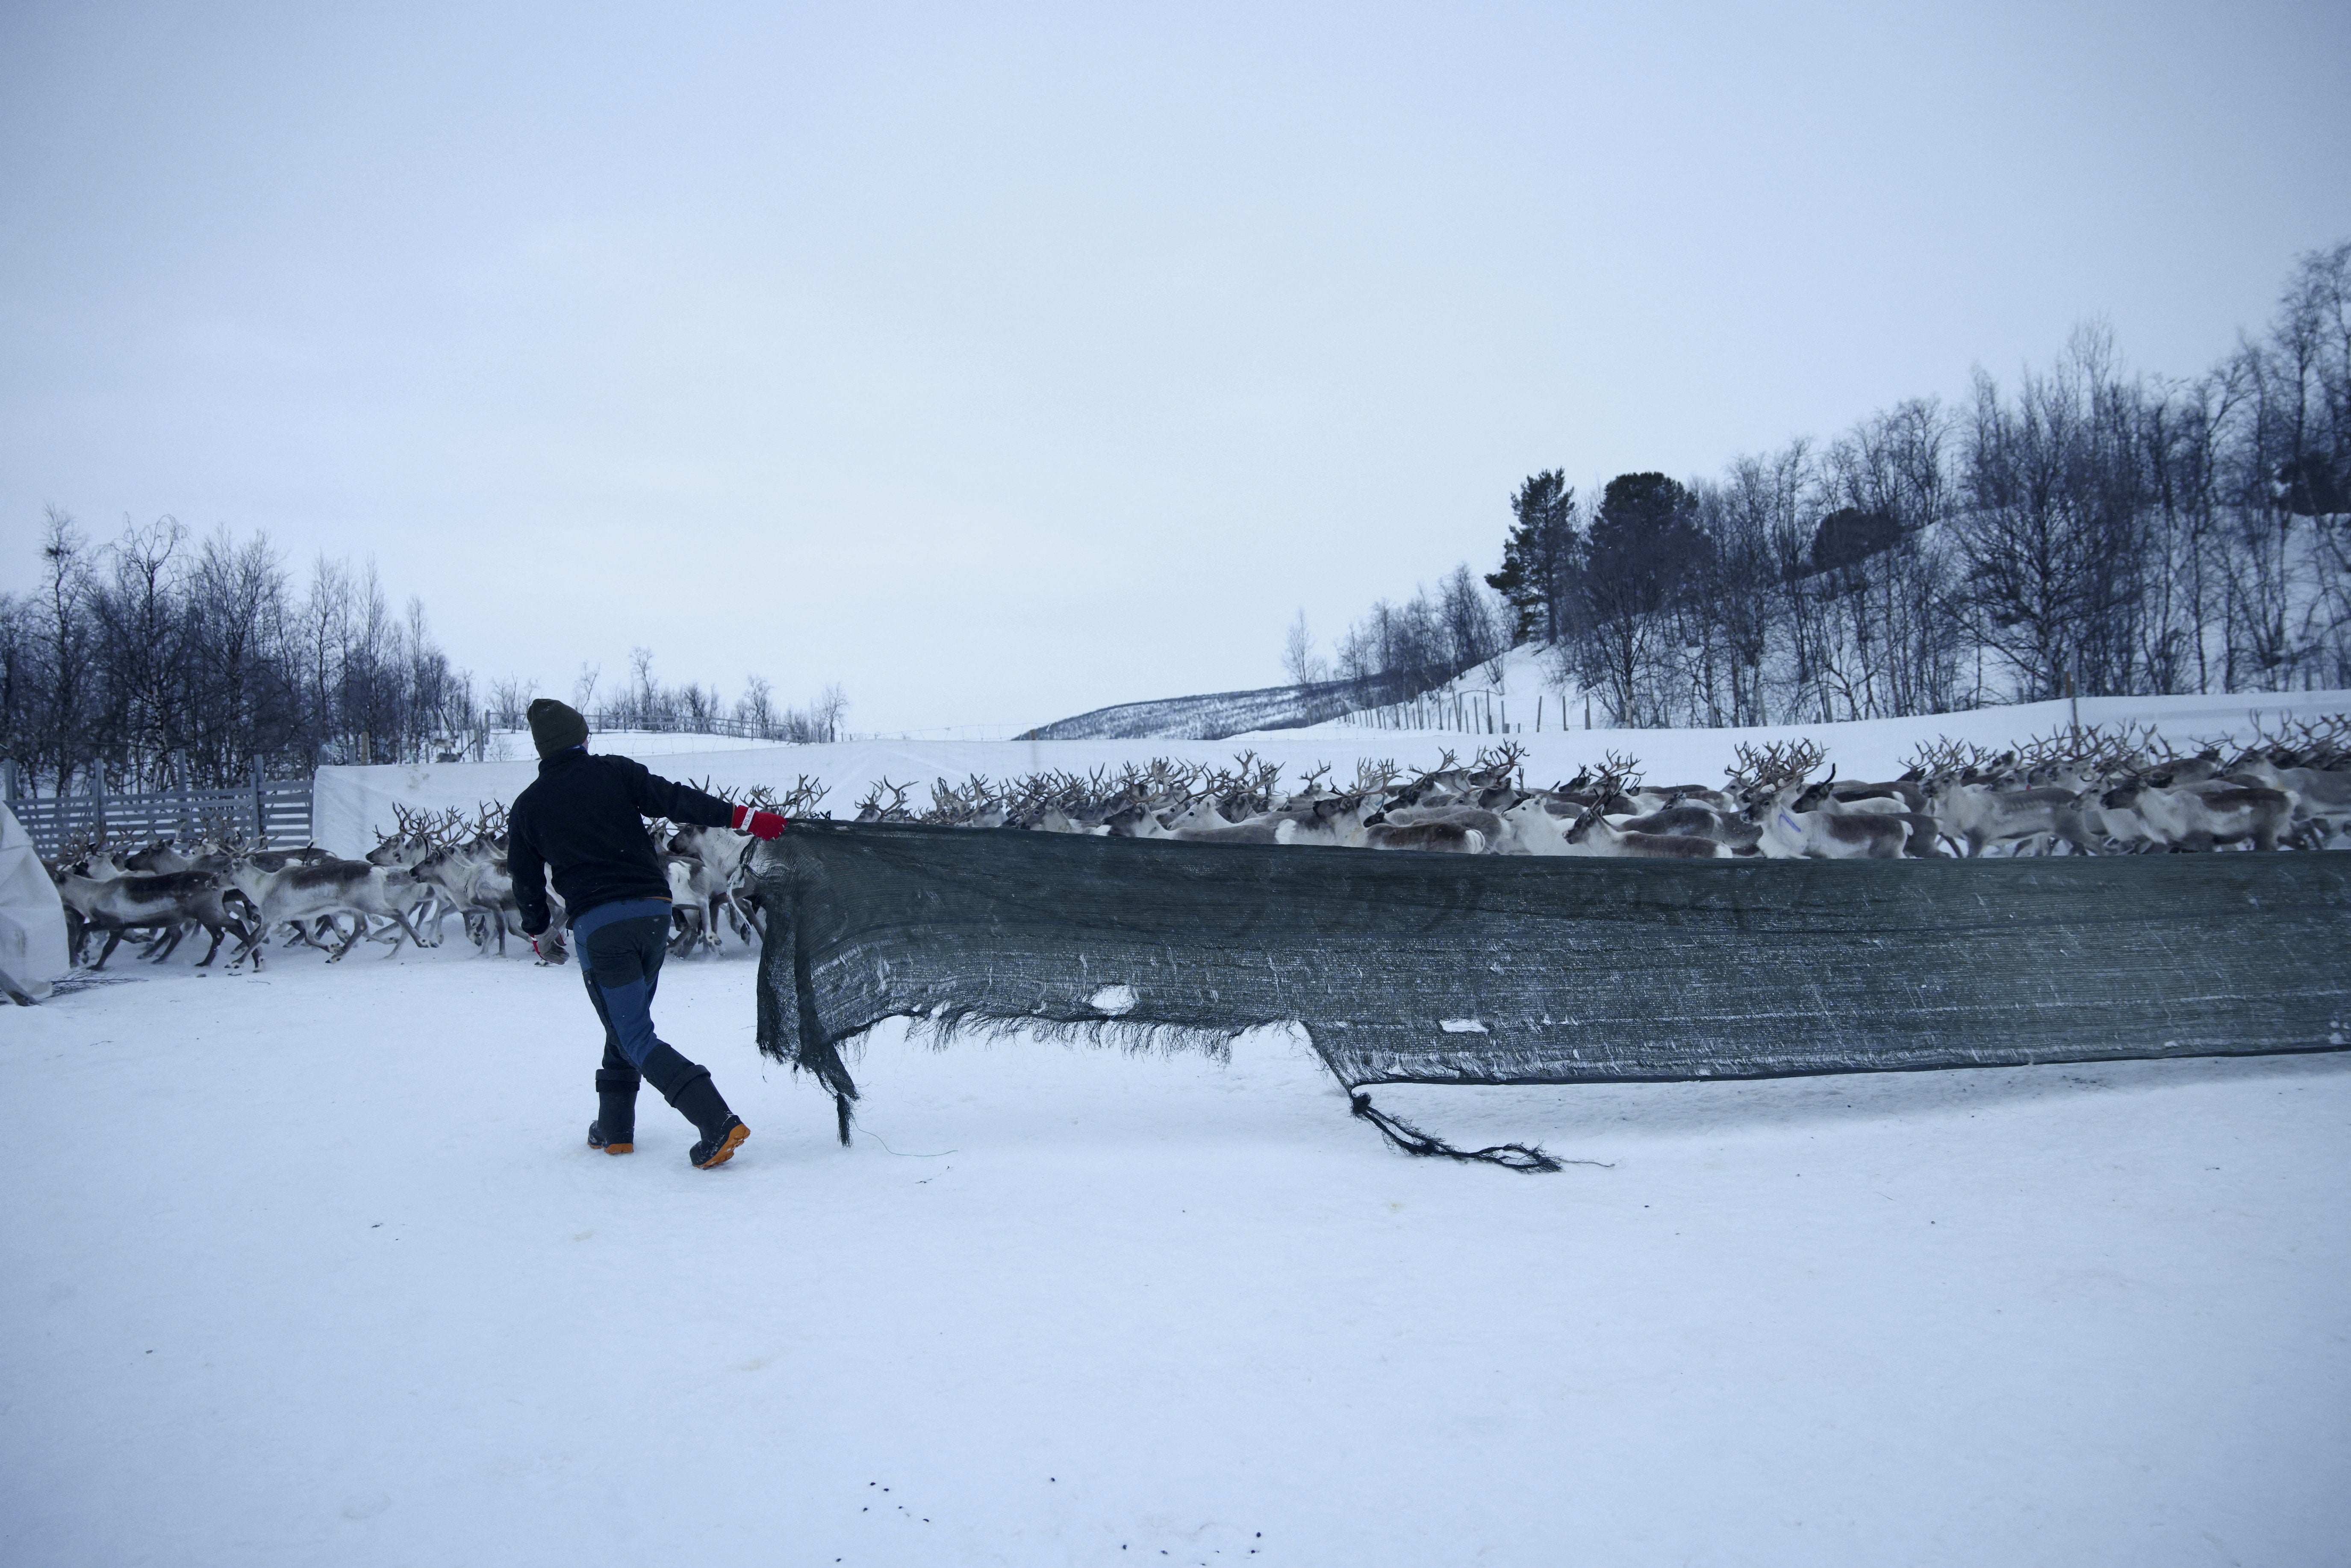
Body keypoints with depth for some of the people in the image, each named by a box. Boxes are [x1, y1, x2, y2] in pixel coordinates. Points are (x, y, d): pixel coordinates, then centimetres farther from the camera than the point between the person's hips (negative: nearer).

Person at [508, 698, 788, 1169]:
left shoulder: (527, 807, 6)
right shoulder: (616, 772, 4)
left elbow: (526, 881, 13)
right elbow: (677, 801, -7)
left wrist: (537, 930, 30)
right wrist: (744, 818, -9)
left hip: (597, 924, -3)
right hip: (653, 910, 3)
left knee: (635, 1038, -3)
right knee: (628, 1022, 21)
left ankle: (718, 1122, -20)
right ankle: (615, 1127, 29)